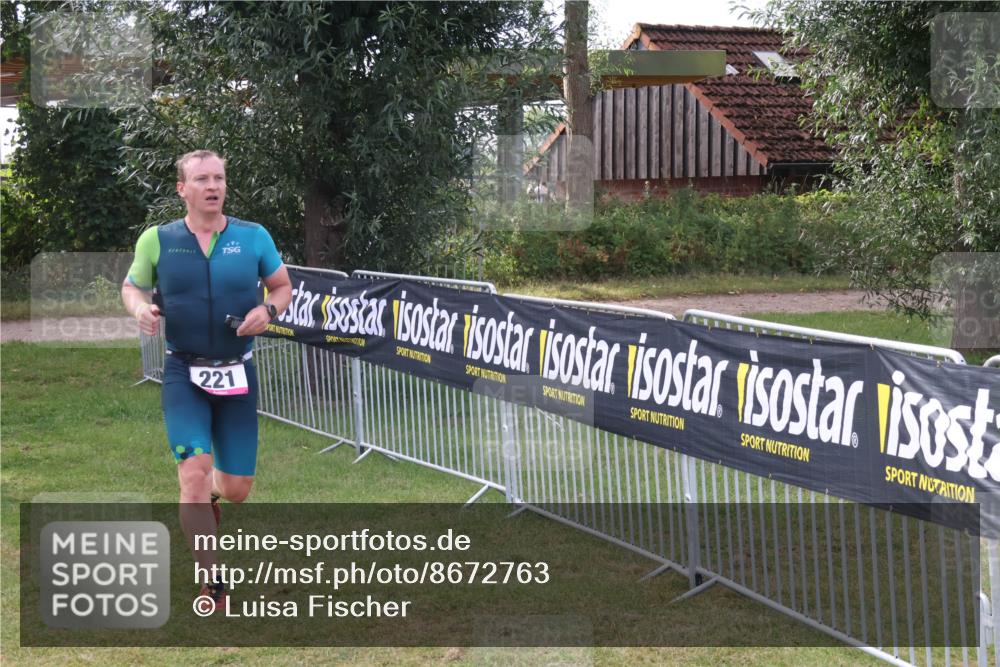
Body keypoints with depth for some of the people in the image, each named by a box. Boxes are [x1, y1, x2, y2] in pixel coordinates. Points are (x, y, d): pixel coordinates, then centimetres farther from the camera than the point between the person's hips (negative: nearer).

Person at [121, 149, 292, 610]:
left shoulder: (254, 237, -1)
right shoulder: (157, 240, -2)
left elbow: (283, 286, 11)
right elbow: (131, 286, 12)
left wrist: (267, 310, -11)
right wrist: (140, 309, -10)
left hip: (237, 375, 2)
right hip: (184, 373, -2)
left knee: (236, 490, 5)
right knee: (195, 474, -17)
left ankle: (208, 493, 44)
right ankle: (212, 585, -5)